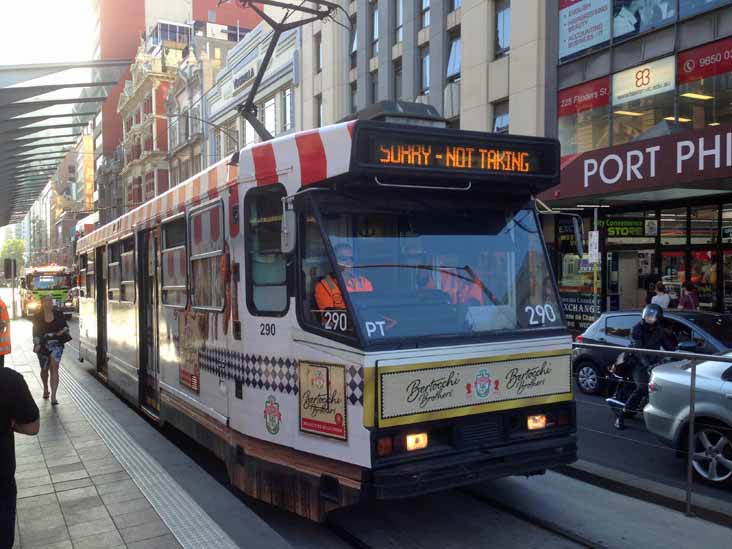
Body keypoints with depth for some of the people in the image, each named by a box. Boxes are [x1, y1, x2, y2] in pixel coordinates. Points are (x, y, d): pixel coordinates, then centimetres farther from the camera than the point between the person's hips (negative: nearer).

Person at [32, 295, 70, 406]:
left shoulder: (58, 314, 2)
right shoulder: (38, 316, 2)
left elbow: (65, 326, 10)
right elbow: (35, 332, 4)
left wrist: (63, 331, -12)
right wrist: (36, 344, -9)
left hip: (56, 344, -1)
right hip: (43, 345, 2)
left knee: (54, 368, -14)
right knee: (44, 369, 17)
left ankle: (53, 396, -16)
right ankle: (45, 388, 45)